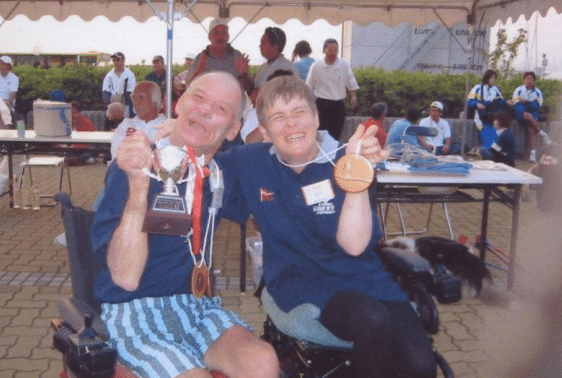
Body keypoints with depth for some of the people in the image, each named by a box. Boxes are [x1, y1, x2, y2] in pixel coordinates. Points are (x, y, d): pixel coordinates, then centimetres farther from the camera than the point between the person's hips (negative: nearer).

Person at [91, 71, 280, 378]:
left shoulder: (222, 176, 3)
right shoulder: (134, 166, -12)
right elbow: (126, 277, -21)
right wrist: (138, 185, -34)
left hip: (197, 305, 4)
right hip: (134, 313, -4)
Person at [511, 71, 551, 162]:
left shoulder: (538, 92, 12)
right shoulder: (518, 90, 8)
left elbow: (537, 106, -3)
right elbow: (516, 105, -5)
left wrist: (526, 102, -15)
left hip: (533, 114, 1)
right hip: (521, 113, -1)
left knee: (531, 128, -28)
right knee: (527, 116, -37)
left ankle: (533, 153, -35)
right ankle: (541, 133, -22)